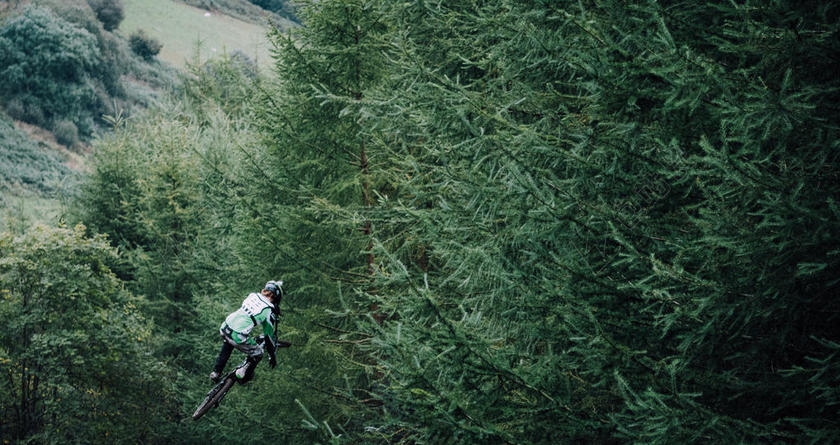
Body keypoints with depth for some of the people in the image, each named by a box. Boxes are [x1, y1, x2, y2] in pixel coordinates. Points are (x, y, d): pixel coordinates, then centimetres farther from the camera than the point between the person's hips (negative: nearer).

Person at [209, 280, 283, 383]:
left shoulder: (252, 295, 14)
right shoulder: (269, 311, -1)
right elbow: (269, 336, 6)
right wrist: (272, 356, 20)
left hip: (224, 327, 7)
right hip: (239, 336, -6)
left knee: (227, 344, 40)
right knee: (257, 354, 20)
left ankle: (216, 373, 37)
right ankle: (243, 376, 26)